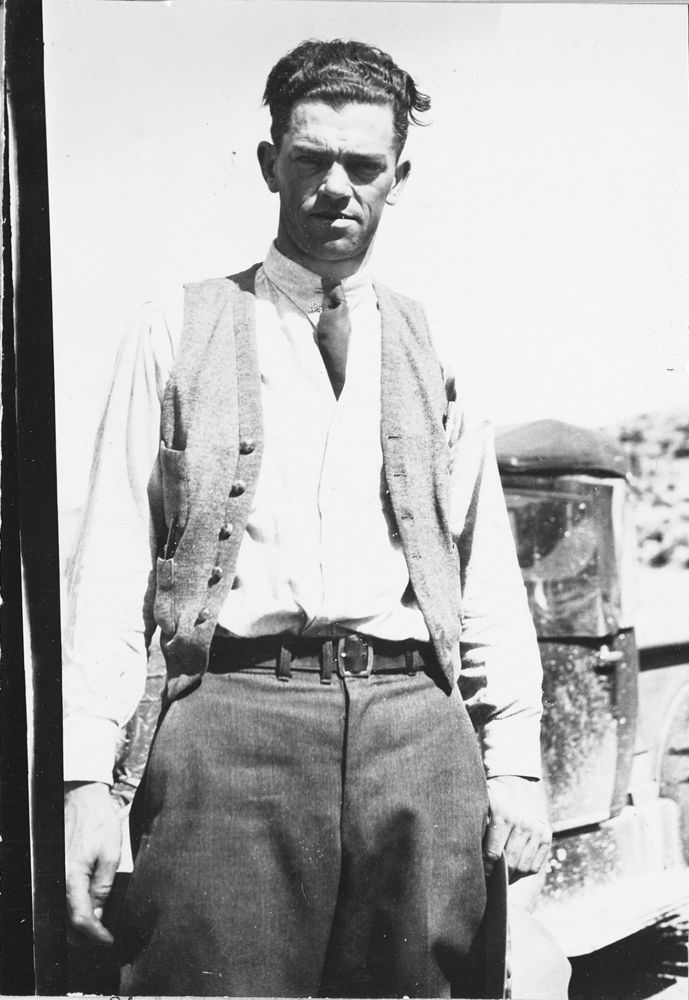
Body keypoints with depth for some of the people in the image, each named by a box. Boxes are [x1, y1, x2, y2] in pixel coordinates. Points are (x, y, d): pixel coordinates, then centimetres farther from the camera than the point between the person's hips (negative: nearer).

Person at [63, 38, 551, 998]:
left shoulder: (437, 353, 16)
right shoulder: (175, 339, 10)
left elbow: (491, 577, 14)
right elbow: (111, 571, 4)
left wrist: (515, 764, 4)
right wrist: (86, 776, -5)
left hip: (415, 719, 2)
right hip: (237, 711, -2)